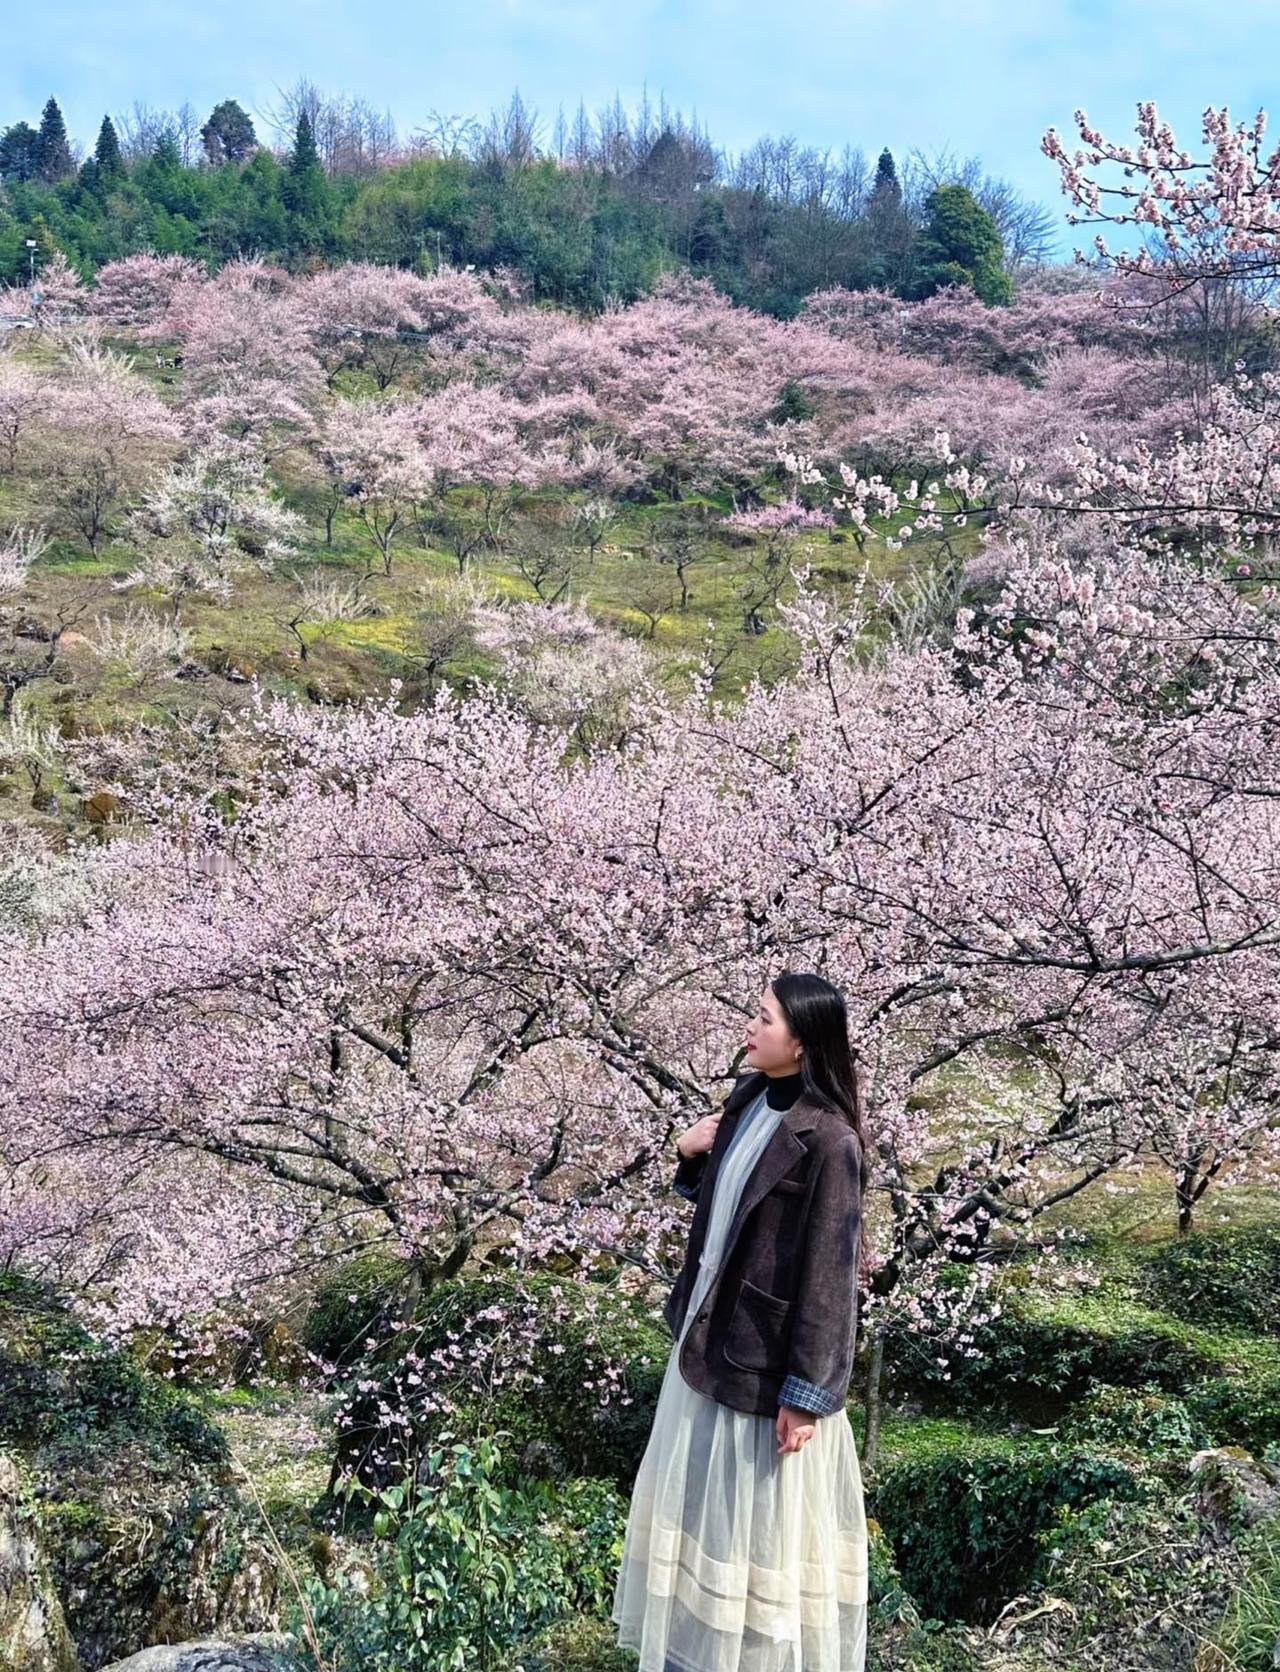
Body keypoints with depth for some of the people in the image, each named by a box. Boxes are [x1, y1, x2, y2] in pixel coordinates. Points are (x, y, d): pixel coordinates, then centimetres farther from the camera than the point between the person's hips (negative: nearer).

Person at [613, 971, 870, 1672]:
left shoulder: (827, 1140, -22)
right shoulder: (748, 1098, 3)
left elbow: (829, 1271, -20)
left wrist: (805, 1393, -18)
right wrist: (690, 1155, -3)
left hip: (768, 1356, -9)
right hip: (709, 1334, 9)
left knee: (763, 1515, 6)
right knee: (702, 1495, 21)